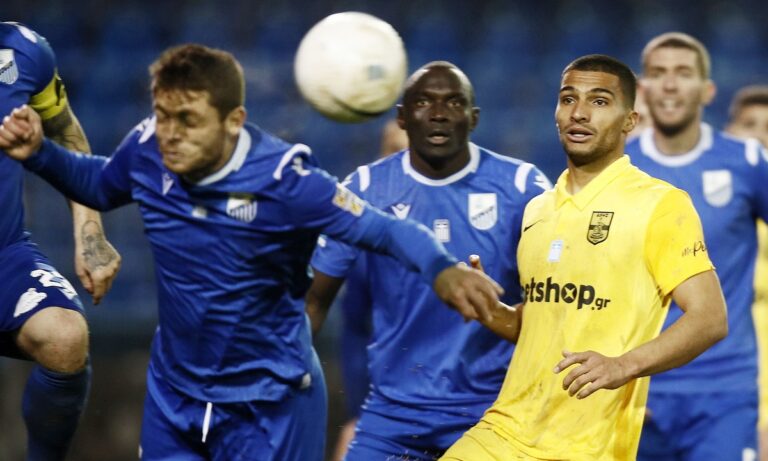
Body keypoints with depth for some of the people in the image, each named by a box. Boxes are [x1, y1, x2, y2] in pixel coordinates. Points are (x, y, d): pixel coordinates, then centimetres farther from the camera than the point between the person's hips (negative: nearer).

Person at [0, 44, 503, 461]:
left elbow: (385, 229, -26)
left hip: (269, 403, -5)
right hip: (173, 394, 5)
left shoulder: (281, 178, -26)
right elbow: (99, 184, 13)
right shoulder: (147, 152, -12)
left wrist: (442, 269, -46)